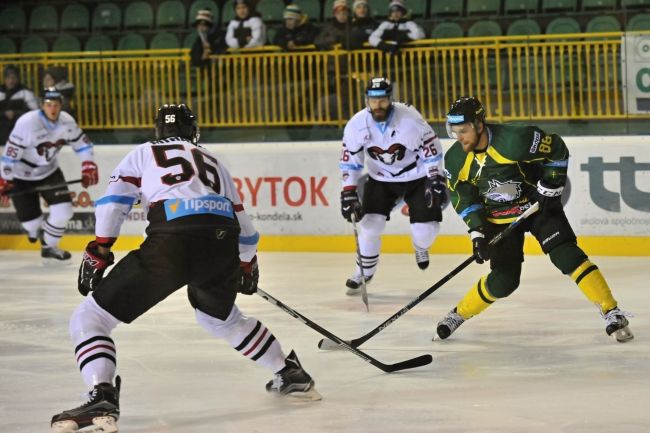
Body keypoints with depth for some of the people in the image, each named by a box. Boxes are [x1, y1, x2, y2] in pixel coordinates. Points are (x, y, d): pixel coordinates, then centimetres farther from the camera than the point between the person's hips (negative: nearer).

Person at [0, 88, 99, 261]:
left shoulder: (67, 122, -12)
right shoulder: (27, 123, -29)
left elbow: (81, 143, 3)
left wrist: (88, 167, -5)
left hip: (49, 171, 5)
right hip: (22, 175, -5)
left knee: (63, 210, -9)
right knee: (31, 220, -5)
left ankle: (49, 246, 16)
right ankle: (36, 230, 35)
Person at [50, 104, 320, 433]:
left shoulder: (143, 154, 24)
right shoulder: (212, 162, 35)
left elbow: (113, 200, 6)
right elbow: (243, 226, 38)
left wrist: (99, 250, 6)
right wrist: (247, 265, 54)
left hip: (171, 240, -5)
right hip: (222, 242, 5)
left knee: (90, 317, 1)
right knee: (222, 318, 37)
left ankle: (102, 399, -22)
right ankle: (291, 375, 41)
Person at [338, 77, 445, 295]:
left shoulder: (409, 118, -25)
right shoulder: (356, 125, -18)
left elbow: (432, 147, -14)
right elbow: (350, 160, -8)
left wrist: (435, 180, -16)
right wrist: (348, 193, -13)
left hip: (417, 176, -2)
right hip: (381, 179, 2)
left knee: (426, 228, -8)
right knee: (370, 224, -12)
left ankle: (421, 247, 31)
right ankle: (363, 273, 9)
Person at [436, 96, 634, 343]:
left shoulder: (513, 140, -29)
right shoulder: (456, 160, -13)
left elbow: (557, 150, -16)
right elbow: (463, 198, 1)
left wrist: (551, 186, -14)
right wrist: (477, 232, -7)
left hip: (538, 205, -3)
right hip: (499, 218, 3)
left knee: (565, 254, -20)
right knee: (503, 280, -5)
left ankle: (611, 312, -18)